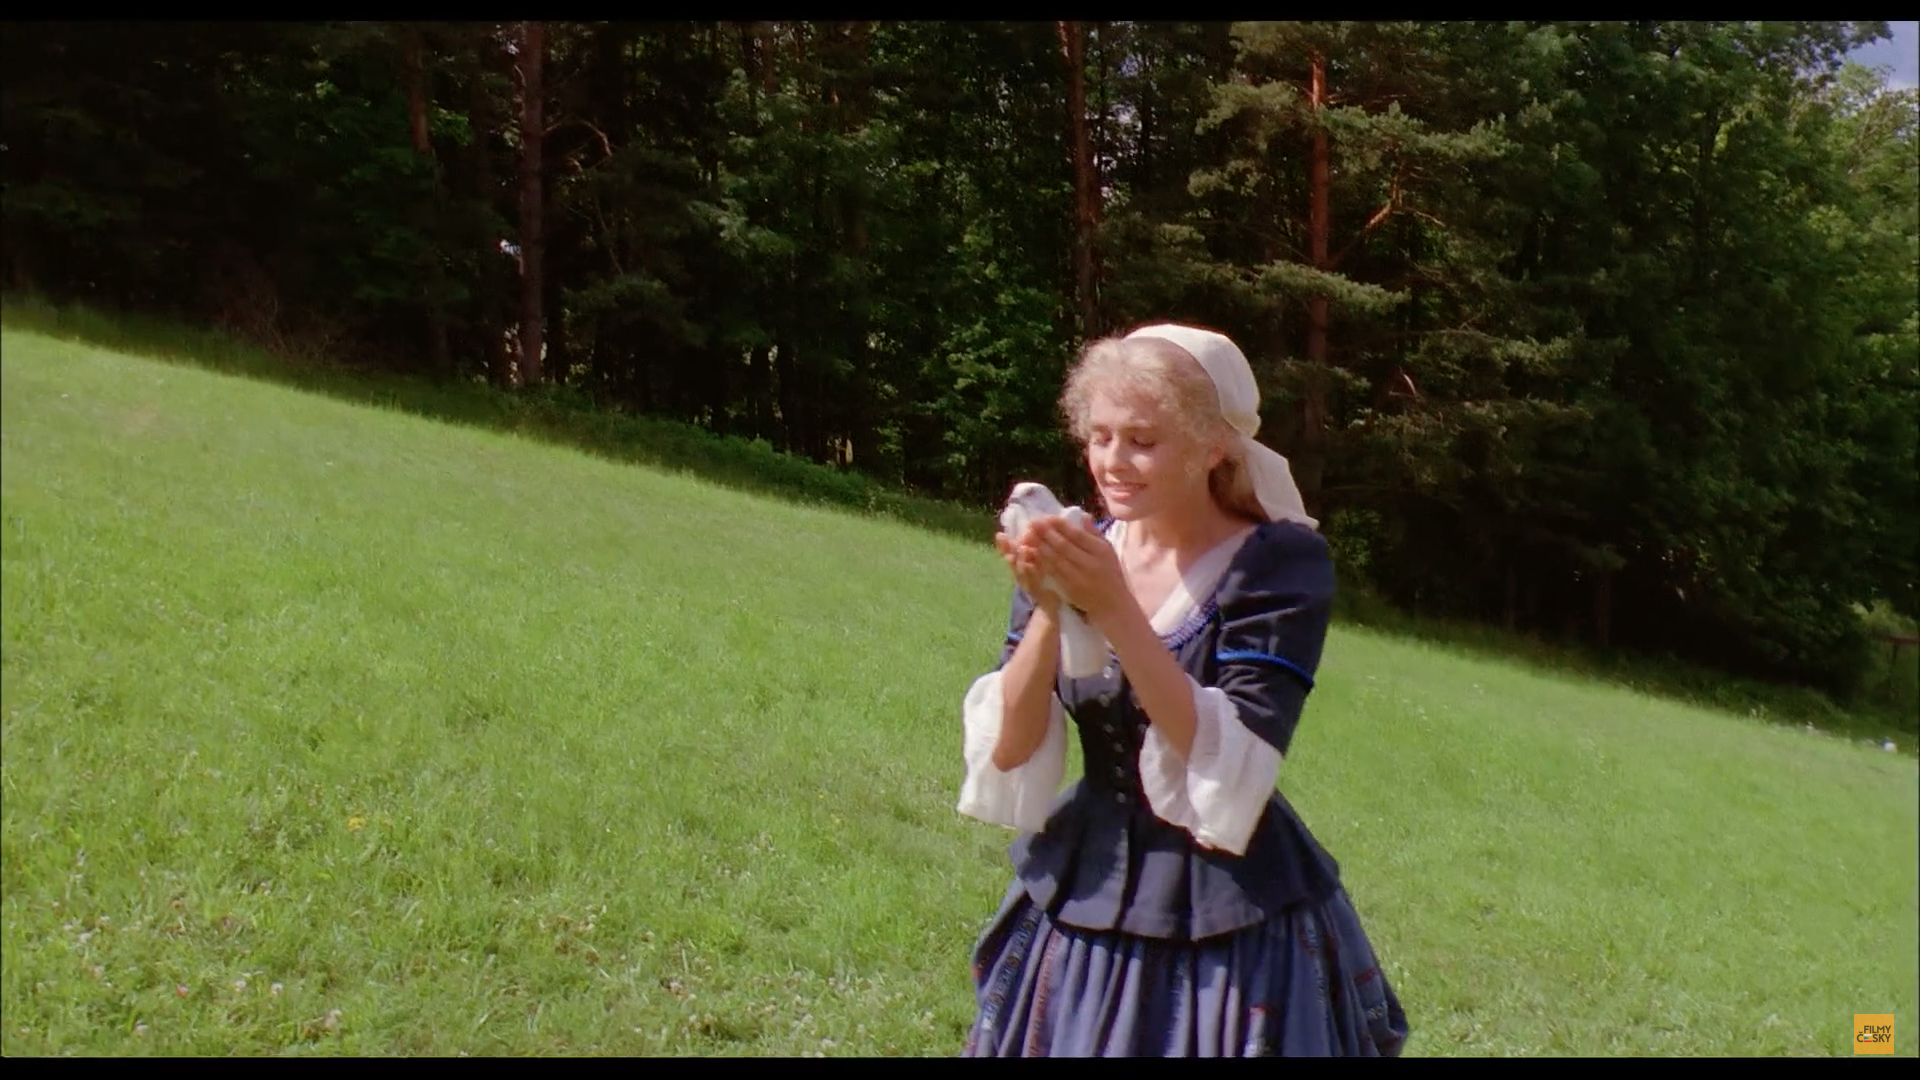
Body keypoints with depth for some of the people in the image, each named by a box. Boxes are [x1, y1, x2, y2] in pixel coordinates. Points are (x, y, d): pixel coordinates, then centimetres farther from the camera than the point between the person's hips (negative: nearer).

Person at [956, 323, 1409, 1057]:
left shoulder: (1280, 563, -12)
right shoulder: (1074, 556, -1)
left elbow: (1230, 771, -21)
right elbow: (1007, 753, -6)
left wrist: (1115, 610, -26)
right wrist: (1048, 611, -19)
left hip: (1230, 922, -3)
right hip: (1079, 899, 4)